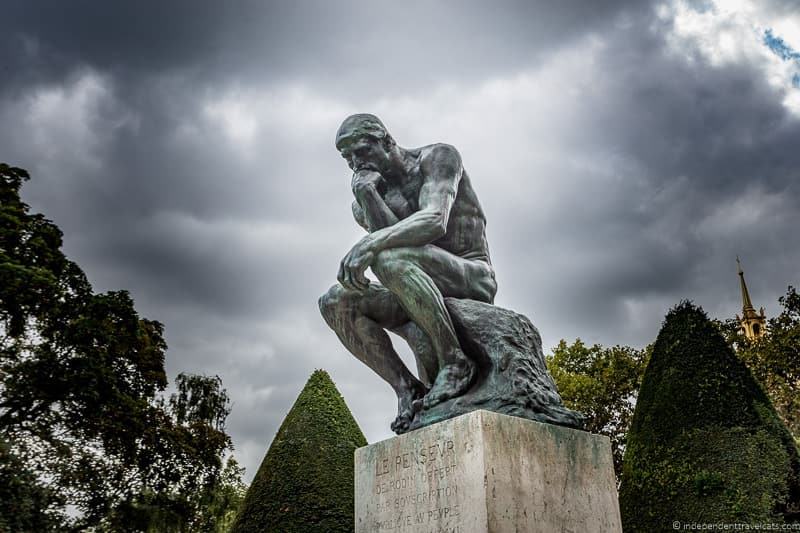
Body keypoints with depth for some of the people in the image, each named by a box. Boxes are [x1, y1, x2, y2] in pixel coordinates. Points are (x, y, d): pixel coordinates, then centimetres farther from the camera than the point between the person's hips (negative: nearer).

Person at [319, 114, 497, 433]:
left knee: (388, 258, -34)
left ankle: (454, 362, -27)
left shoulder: (438, 157, -6)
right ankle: (407, 388, -14)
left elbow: (434, 221, -25)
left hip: (473, 279, -6)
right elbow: (388, 236, -7)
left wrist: (369, 244, -35)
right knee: (334, 302, -13)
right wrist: (367, 195, -17)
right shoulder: (367, 198, 11)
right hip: (428, 290, 6)